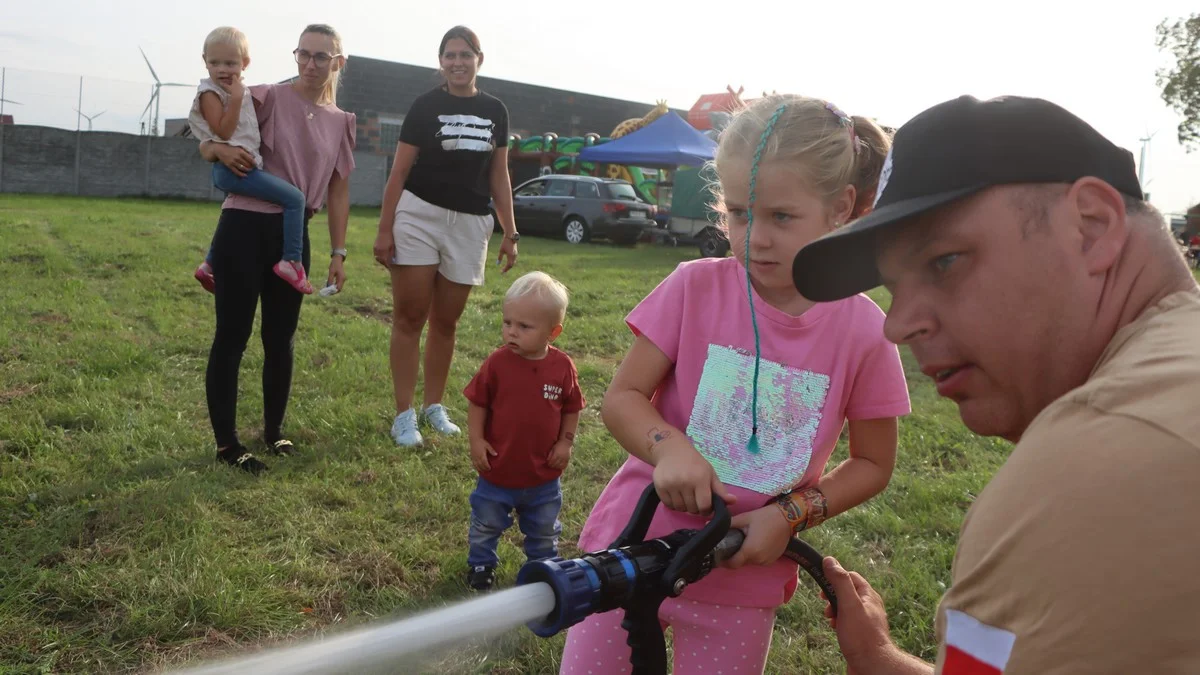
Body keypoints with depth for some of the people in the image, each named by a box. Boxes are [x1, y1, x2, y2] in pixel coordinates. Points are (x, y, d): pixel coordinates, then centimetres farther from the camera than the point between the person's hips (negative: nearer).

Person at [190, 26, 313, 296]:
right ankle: (291, 261, -19)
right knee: (294, 197, -17)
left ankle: (209, 264, 42)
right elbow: (224, 132, -19)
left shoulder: (237, 89, 16)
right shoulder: (210, 93, -9)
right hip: (233, 167, -10)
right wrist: (236, 100, -22)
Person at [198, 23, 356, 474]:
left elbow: (338, 192, 12)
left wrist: (338, 253, 8)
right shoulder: (268, 98, -2)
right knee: (232, 337, 0)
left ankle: (273, 430, 27)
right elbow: (207, 145, 0)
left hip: (292, 236, 4)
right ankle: (226, 442, 8)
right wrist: (221, 149, -24)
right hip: (244, 227, -4)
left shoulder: (341, 122, 9)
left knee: (280, 339, 12)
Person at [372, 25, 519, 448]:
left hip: (470, 225, 3)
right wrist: (384, 229, -9)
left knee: (446, 322, 11)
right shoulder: (426, 106, -2)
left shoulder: (495, 111, 9)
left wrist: (510, 233, 7)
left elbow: (499, 176, 12)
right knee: (410, 316, -1)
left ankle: (434, 407, 23)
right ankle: (404, 414, 5)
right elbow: (399, 172, -2)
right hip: (419, 216, -3)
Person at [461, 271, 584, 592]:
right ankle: (481, 564, 43)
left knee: (544, 531, 23)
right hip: (497, 469, -1)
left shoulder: (562, 366, -13)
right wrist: (476, 440, -12)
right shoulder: (497, 363, -18)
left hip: (543, 474, 1)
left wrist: (566, 442, -5)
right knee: (485, 525, 20)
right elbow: (477, 403, -7)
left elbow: (571, 408, 0)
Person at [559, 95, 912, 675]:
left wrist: (792, 513, -14)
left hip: (743, 581, 0)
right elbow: (622, 397, -7)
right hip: (632, 549, 1)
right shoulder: (695, 288, -9)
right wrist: (669, 448, -27)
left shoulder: (862, 329, -9)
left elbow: (873, 464, 1)